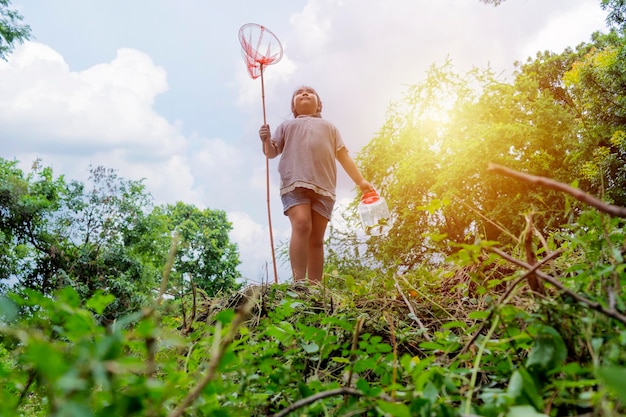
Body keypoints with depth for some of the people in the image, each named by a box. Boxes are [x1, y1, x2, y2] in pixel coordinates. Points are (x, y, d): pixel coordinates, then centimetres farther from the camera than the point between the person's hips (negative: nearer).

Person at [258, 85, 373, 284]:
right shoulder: (286, 125, 28)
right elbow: (272, 152, 18)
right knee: (301, 225, -25)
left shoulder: (329, 126, 32)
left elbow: (343, 155, 23)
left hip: (323, 187, 2)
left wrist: (360, 181, 12)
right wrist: (266, 140, -5)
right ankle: (299, 282, -31)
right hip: (295, 183, -2)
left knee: (317, 238, -4)